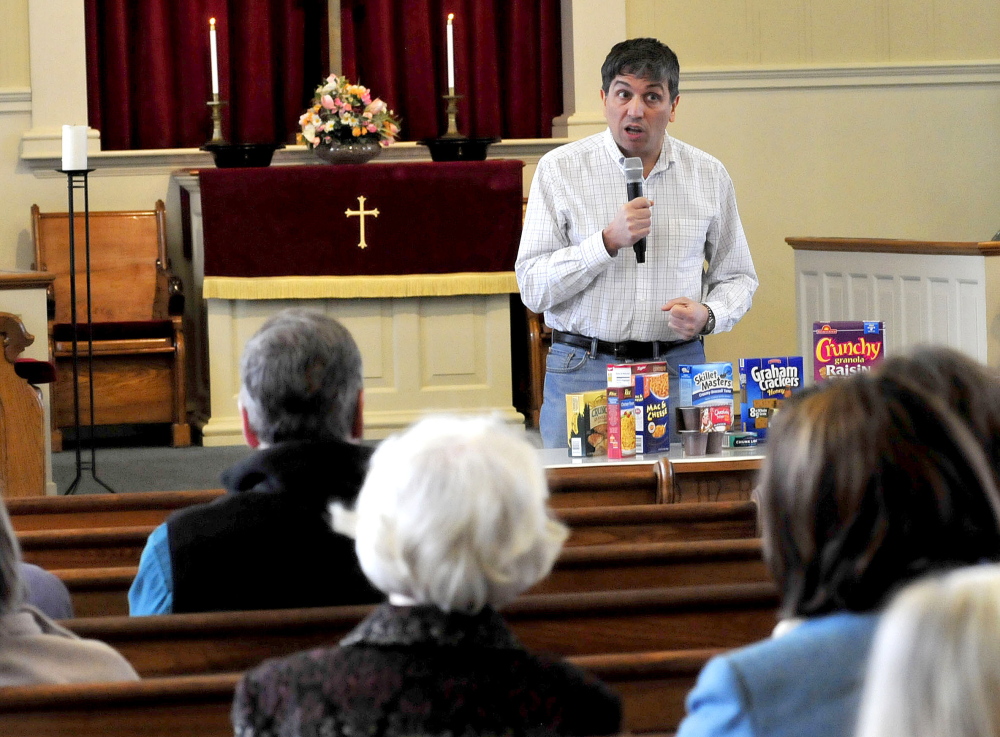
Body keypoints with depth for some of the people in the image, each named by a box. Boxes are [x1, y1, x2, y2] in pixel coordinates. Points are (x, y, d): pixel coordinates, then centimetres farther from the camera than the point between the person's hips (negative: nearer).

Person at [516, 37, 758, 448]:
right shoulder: (559, 169, 0)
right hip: (583, 369, -1)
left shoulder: (709, 175, 8)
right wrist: (608, 241, -17)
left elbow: (738, 278, 16)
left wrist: (708, 316, -6)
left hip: (679, 369, 2)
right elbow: (533, 289, -5)